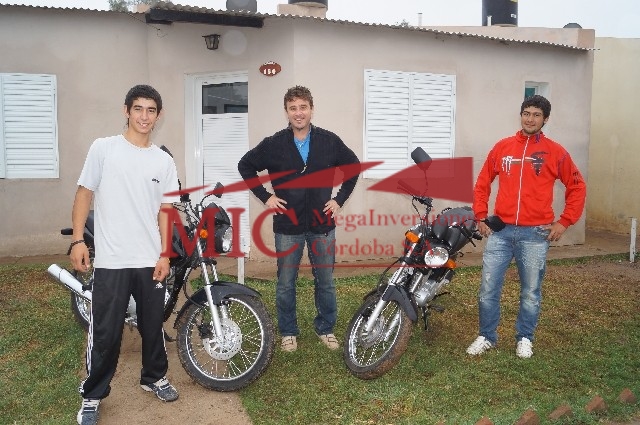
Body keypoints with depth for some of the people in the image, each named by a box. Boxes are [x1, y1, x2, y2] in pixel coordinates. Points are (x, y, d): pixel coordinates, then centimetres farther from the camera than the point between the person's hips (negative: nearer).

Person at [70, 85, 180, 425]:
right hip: (111, 260, -3)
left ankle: (154, 377, 36)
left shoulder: (164, 161, 7)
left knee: (153, 326, 15)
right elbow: (84, 193, 1)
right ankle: (92, 395, 22)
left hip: (151, 261, 3)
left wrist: (165, 254, 2)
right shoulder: (103, 148, -1)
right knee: (105, 333, 3)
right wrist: (78, 240, -7)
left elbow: (165, 210, 8)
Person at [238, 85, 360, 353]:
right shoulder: (274, 144, -4)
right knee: (285, 284, 10)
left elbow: (353, 166, 11)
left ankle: (326, 328, 30)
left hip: (322, 224, 1)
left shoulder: (329, 141, -2)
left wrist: (340, 198, 4)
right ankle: (288, 332, 27)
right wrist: (264, 196, 0)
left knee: (325, 282, 12)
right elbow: (245, 166, 8)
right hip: (287, 225, -1)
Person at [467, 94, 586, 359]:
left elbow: (577, 187, 6)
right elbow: (482, 183, 12)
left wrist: (564, 222, 0)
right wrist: (481, 216, 6)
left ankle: (525, 338, 29)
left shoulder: (555, 152, 1)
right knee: (488, 289, 3)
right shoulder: (502, 147, 6)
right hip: (501, 230, 2)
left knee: (531, 292, 10)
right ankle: (486, 336, 21)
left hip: (535, 233, -1)